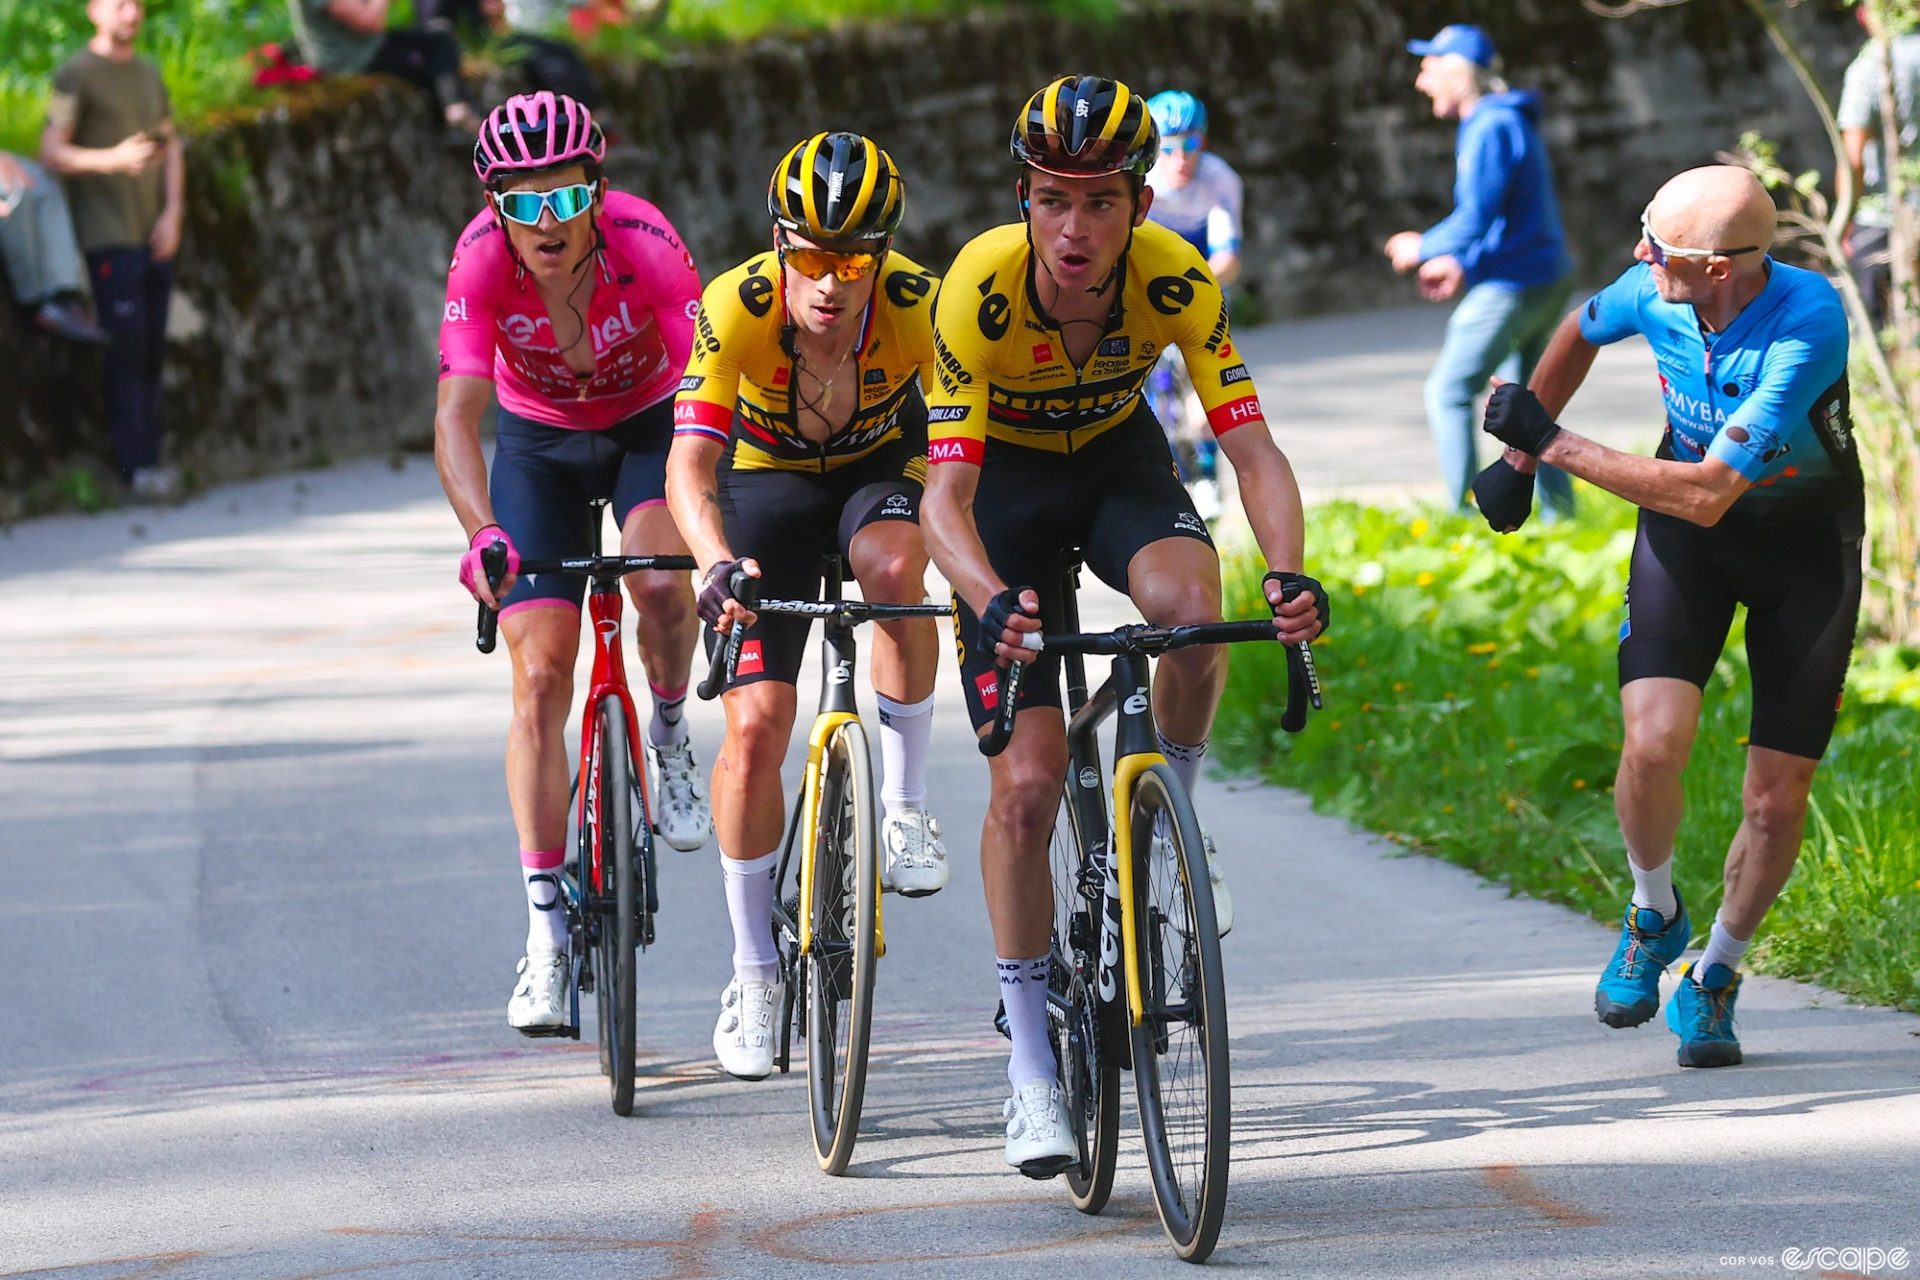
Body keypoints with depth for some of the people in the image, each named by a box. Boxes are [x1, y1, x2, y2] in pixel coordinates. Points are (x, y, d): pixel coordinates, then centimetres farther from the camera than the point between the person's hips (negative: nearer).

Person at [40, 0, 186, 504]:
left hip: (155, 235, 6)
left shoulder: (149, 74, 17)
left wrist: (172, 213, 3)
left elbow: (171, 146, 17)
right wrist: (112, 159, -25)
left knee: (152, 349, 4)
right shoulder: (76, 75, -3)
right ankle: (135, 466, -13)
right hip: (108, 234, -6)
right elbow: (51, 153, -10)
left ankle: (149, 459, 7)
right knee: (127, 347, -11)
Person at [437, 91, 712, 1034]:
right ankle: (546, 931, -5)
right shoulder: (483, 259, -28)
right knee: (540, 675, -9)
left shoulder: (644, 243, -32)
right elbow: (458, 415, -34)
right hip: (541, 444, 1)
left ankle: (669, 738, 1)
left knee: (661, 584, -32)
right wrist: (484, 534, -51)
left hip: (650, 426, -1)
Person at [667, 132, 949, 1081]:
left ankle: (904, 803, -15)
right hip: (769, 479, 0)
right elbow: (690, 465, -36)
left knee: (893, 568, -36)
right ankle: (753, 970, 7)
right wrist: (721, 566, -54)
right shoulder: (736, 309, -31)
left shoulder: (919, 306, -29)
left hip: (882, 469, 0)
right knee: (755, 725, -11)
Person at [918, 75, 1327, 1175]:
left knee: (1190, 606, -34)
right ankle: (1031, 1064, 1)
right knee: (1027, 782, -10)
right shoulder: (980, 290, -33)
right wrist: (994, 604, -54)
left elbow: (1254, 452, -28)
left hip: (1117, 457, 2)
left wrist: (1292, 577, -47)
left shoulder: (1178, 281, -27)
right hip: (1005, 478, -2)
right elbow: (946, 495, -34)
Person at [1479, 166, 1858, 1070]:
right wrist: (1517, 455, 15)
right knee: (1654, 742, -19)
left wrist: (1553, 446, -29)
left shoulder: (1809, 325, -34)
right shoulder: (1654, 292, -19)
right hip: (1685, 529, 3)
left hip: (1807, 546, -3)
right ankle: (1654, 915, 10)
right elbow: (1580, 330, 9)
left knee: (1776, 800, -2)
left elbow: (1707, 495, -35)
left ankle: (1714, 976, 23)